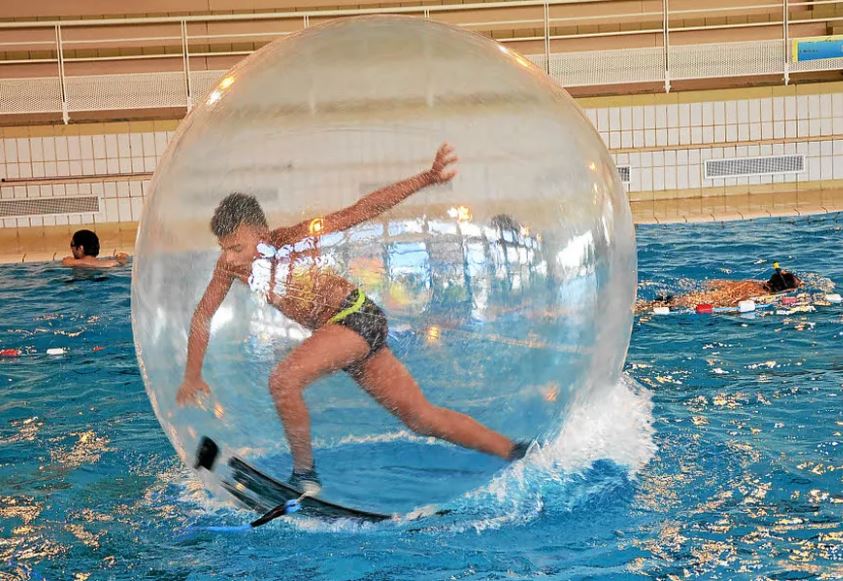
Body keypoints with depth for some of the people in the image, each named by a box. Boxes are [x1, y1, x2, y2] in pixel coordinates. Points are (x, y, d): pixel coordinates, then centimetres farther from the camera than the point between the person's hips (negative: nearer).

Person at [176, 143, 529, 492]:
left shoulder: (294, 240, -19)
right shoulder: (230, 264, -4)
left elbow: (360, 212, -23)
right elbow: (203, 316, 10)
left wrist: (427, 179, -30)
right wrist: (192, 377, 12)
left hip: (359, 318, -7)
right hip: (333, 333, 7)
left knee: (283, 380, -27)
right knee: (422, 419, 5)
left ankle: (304, 473, -8)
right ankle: (515, 453, 12)